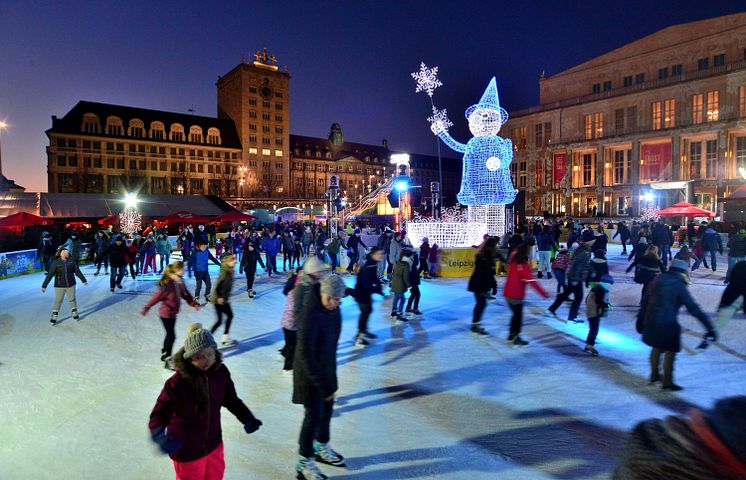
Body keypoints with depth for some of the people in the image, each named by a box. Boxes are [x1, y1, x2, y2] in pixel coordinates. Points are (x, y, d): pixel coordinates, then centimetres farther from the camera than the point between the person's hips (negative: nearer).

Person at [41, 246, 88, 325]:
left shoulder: (71, 261, -2)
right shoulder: (55, 263, -10)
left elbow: (78, 271, 5)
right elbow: (50, 275, -10)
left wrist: (84, 280, 9)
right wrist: (44, 285, -10)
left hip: (71, 285, 2)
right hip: (59, 286, -2)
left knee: (72, 299, 13)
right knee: (58, 301, 6)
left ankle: (75, 314, 28)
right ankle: (54, 317, 18)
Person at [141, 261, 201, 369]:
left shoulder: (179, 282, -1)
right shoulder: (167, 284, -26)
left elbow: (185, 294, 11)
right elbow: (156, 297, -26)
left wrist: (194, 303, 10)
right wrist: (146, 309, -24)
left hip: (173, 313, 8)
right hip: (166, 313, -8)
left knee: (170, 334, 22)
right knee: (171, 336, -2)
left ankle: (164, 353, 40)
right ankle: (168, 359, 10)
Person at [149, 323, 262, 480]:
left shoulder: (221, 372, -15)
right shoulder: (177, 383, -30)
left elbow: (231, 399, 0)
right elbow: (159, 414, -23)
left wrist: (247, 418, -11)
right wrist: (161, 436, -41)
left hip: (214, 443, 4)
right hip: (186, 450, -4)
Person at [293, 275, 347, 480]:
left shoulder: (334, 310, -6)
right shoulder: (310, 313, -30)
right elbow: (305, 354, -27)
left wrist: (329, 381, 12)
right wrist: (322, 384, -23)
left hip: (327, 368, 7)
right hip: (309, 372, -7)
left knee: (327, 409, 21)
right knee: (314, 415, 4)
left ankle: (321, 447, 45)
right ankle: (304, 463, 26)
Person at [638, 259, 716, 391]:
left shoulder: (657, 281, 6)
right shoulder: (679, 286, -11)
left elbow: (645, 302, 12)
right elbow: (694, 308, -13)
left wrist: (641, 319, 22)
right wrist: (710, 328, -10)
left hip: (651, 321, 6)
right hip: (667, 324, -6)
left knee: (657, 348, 23)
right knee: (670, 351, 8)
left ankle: (654, 374, 36)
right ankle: (667, 382, 17)